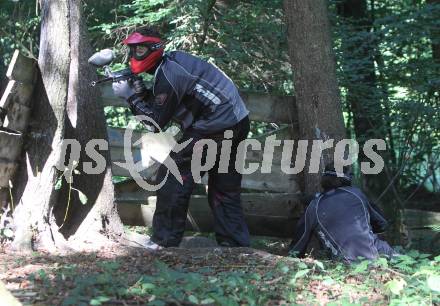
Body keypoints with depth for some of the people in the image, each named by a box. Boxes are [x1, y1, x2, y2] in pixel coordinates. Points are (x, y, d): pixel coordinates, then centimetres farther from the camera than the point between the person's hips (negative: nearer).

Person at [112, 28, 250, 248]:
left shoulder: (167, 75, -15)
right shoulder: (173, 60, 13)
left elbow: (157, 122, -12)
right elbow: (162, 107, 16)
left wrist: (130, 96, -8)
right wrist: (142, 93, 0)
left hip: (214, 129, -10)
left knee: (172, 176, -2)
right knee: (225, 190, 15)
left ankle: (165, 241, 2)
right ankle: (235, 245, 16)